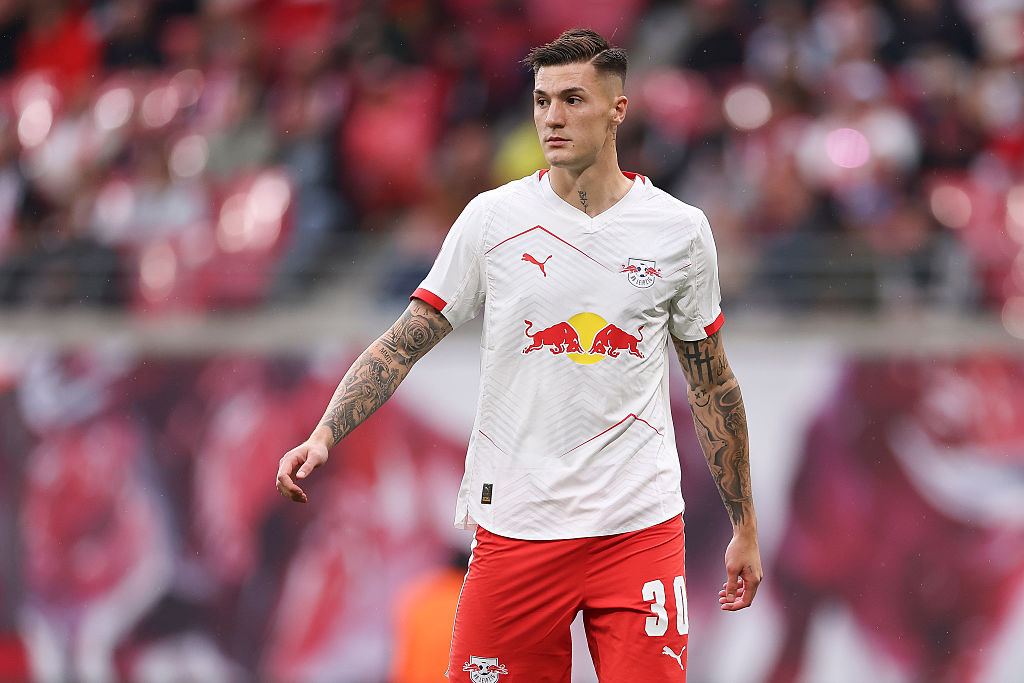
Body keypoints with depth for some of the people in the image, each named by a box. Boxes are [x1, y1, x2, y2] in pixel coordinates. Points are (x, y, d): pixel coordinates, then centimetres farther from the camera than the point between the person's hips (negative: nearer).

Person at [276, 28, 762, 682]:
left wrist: (745, 528, 13)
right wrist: (324, 436, -13)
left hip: (639, 525, 0)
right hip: (515, 524, 0)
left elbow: (713, 383, 12)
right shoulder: (492, 218, 1)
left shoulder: (680, 230, 3)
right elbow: (404, 343, 1)